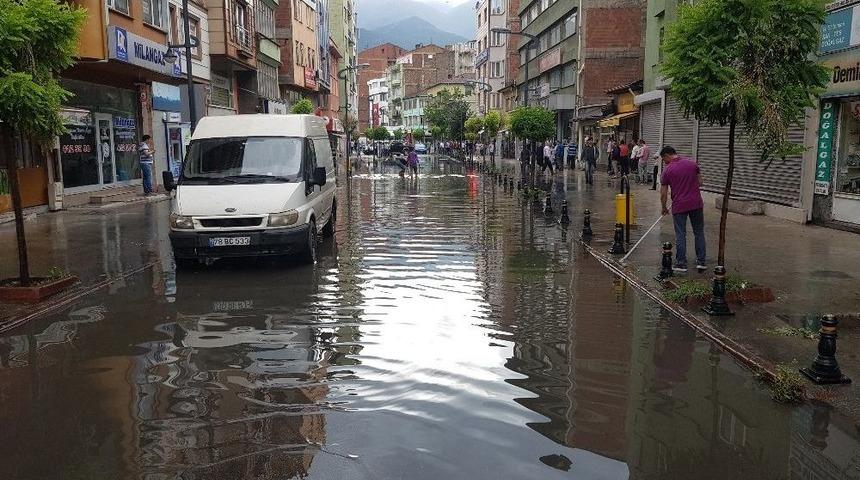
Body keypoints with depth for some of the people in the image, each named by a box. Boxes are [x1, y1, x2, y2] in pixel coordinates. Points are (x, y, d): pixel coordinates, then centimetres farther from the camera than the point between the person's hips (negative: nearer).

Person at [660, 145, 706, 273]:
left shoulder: (667, 170, -6)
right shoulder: (692, 163, 3)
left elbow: (663, 193, -4)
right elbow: (700, 183, 9)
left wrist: (664, 208, 10)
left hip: (679, 206, -3)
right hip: (696, 204, 3)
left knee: (680, 235, 4)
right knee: (699, 233, 12)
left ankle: (681, 264, 6)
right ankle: (701, 262, 13)